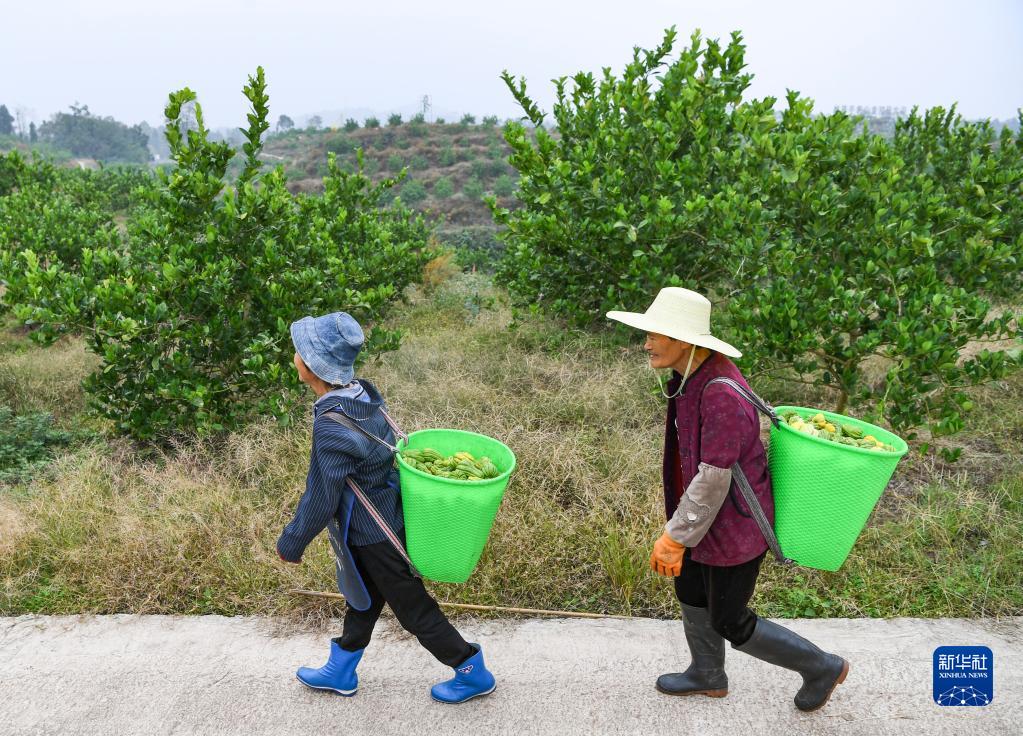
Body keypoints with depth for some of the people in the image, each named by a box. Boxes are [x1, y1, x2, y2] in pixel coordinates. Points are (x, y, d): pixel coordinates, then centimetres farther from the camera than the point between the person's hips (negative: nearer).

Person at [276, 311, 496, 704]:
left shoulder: (331, 427, -33)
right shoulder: (363, 394, -8)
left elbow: (320, 501, -23)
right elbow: (391, 447, 6)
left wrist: (291, 543, -7)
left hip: (372, 538, -9)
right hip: (387, 520, 9)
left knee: (414, 610, 11)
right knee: (361, 602, 26)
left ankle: (473, 673, 29)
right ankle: (340, 672, 48)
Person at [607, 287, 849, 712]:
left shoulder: (722, 396, -33)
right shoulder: (692, 375, -4)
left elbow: (713, 480, -29)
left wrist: (675, 538, -20)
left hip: (732, 527, -9)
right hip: (703, 513, 9)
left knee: (729, 623, 9)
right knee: (691, 594, 24)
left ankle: (822, 668, 31)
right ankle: (708, 676, 49)